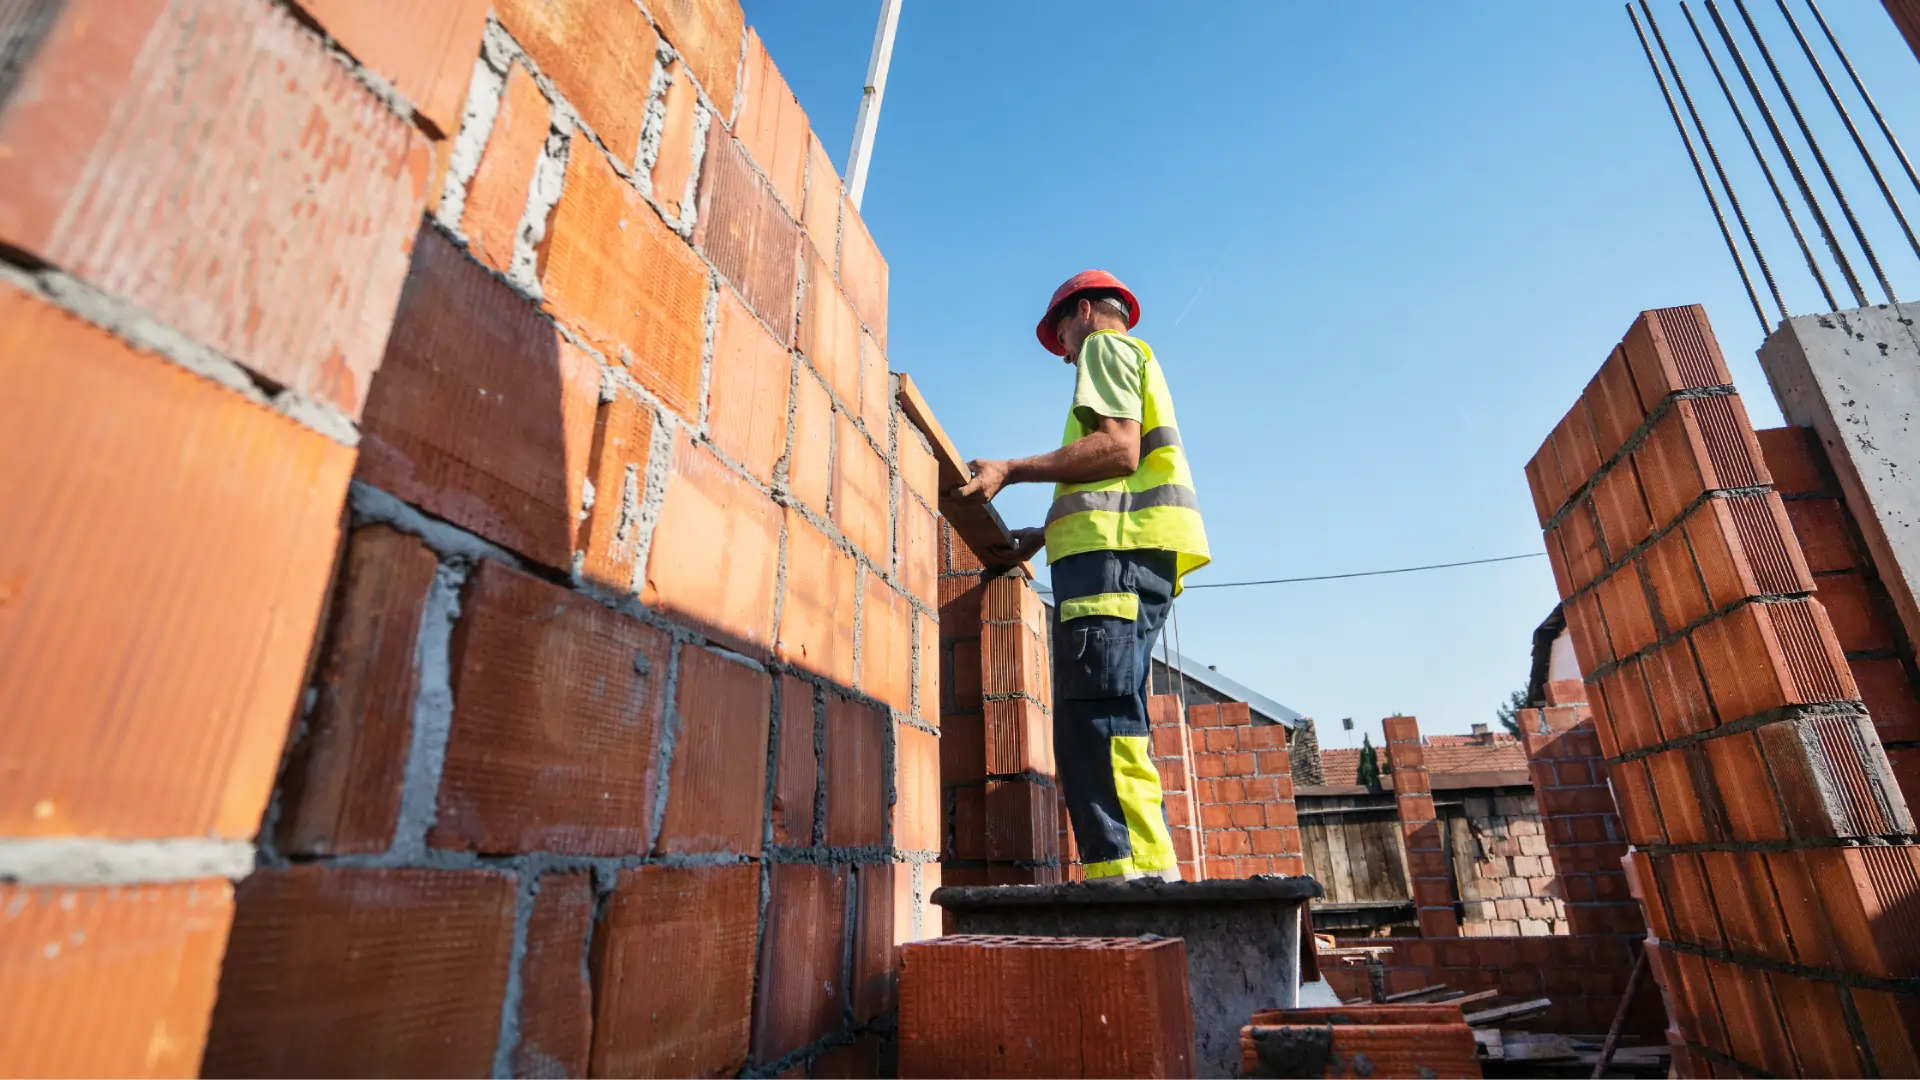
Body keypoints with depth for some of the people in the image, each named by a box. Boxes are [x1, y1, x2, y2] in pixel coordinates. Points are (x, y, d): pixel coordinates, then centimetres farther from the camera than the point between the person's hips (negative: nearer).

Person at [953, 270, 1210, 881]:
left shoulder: (1106, 347, 9)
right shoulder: (1139, 365, 37)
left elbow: (1118, 447, -11)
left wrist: (1011, 470, -9)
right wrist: (1045, 535, 31)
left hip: (1113, 555, -9)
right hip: (1127, 553, 10)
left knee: (1097, 723, -18)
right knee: (1113, 732, 4)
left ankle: (1135, 871, -22)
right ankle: (1149, 877, 3)